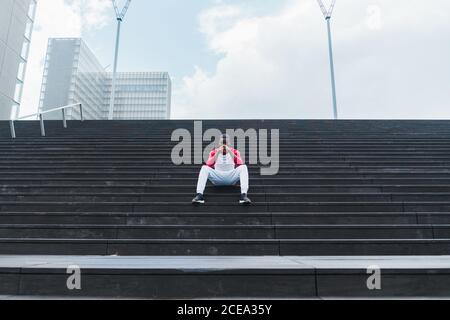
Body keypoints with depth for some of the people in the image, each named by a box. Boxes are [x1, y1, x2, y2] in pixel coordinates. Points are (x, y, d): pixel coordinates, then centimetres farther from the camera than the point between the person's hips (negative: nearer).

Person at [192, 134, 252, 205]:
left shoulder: (235, 151, 6)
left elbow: (240, 164, -15)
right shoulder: (214, 152, 6)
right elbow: (209, 165, -12)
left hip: (231, 177, 0)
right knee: (204, 168, -25)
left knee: (243, 167, -26)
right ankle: (199, 195, -35)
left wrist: (230, 152, -23)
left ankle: (244, 195, -38)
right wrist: (218, 153, -21)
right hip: (217, 177, 0)